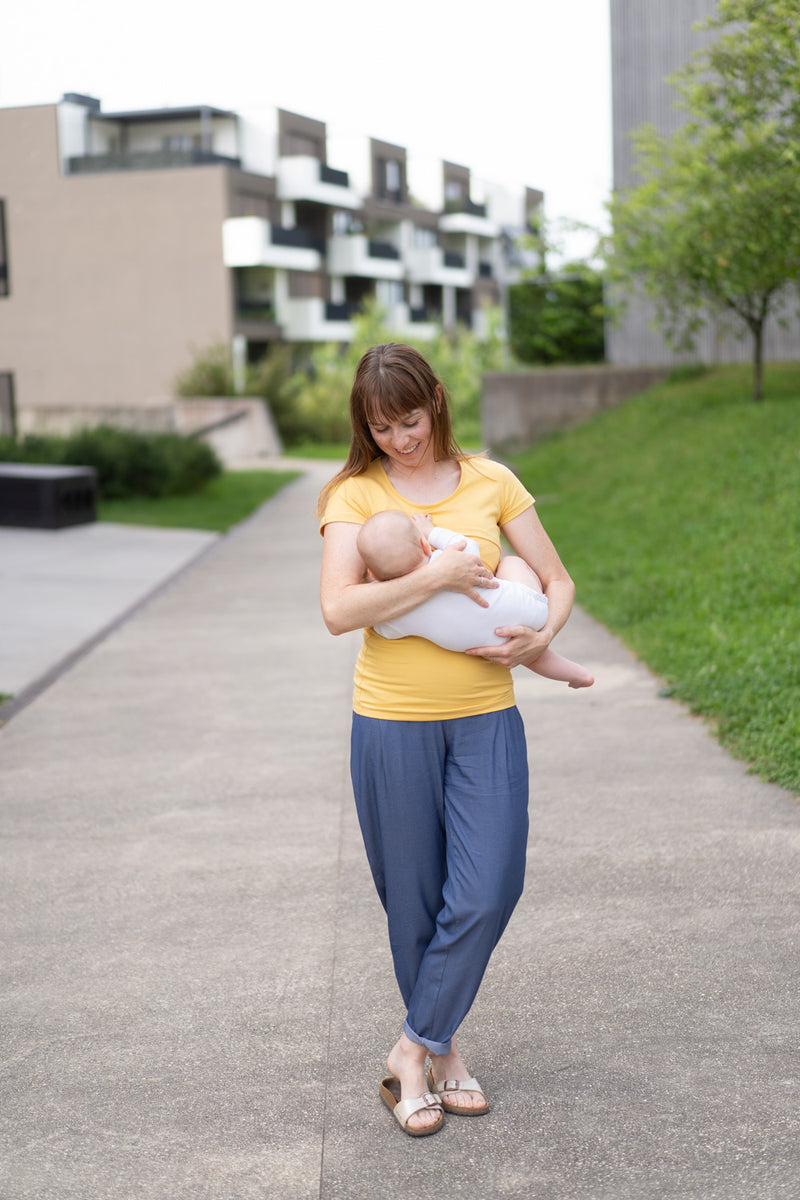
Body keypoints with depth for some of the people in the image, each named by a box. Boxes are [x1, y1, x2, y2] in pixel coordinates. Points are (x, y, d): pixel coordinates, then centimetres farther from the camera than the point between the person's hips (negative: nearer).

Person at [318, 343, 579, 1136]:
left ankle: (416, 1049, 12)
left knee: (488, 891, -5)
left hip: (485, 719, 2)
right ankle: (442, 1048, 27)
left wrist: (541, 636, -10)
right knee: (414, 898, 8)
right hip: (392, 721, -2)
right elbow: (339, 610, -16)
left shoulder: (489, 482, 5)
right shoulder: (355, 493, -2)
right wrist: (439, 577, -19)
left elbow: (557, 580, 10)